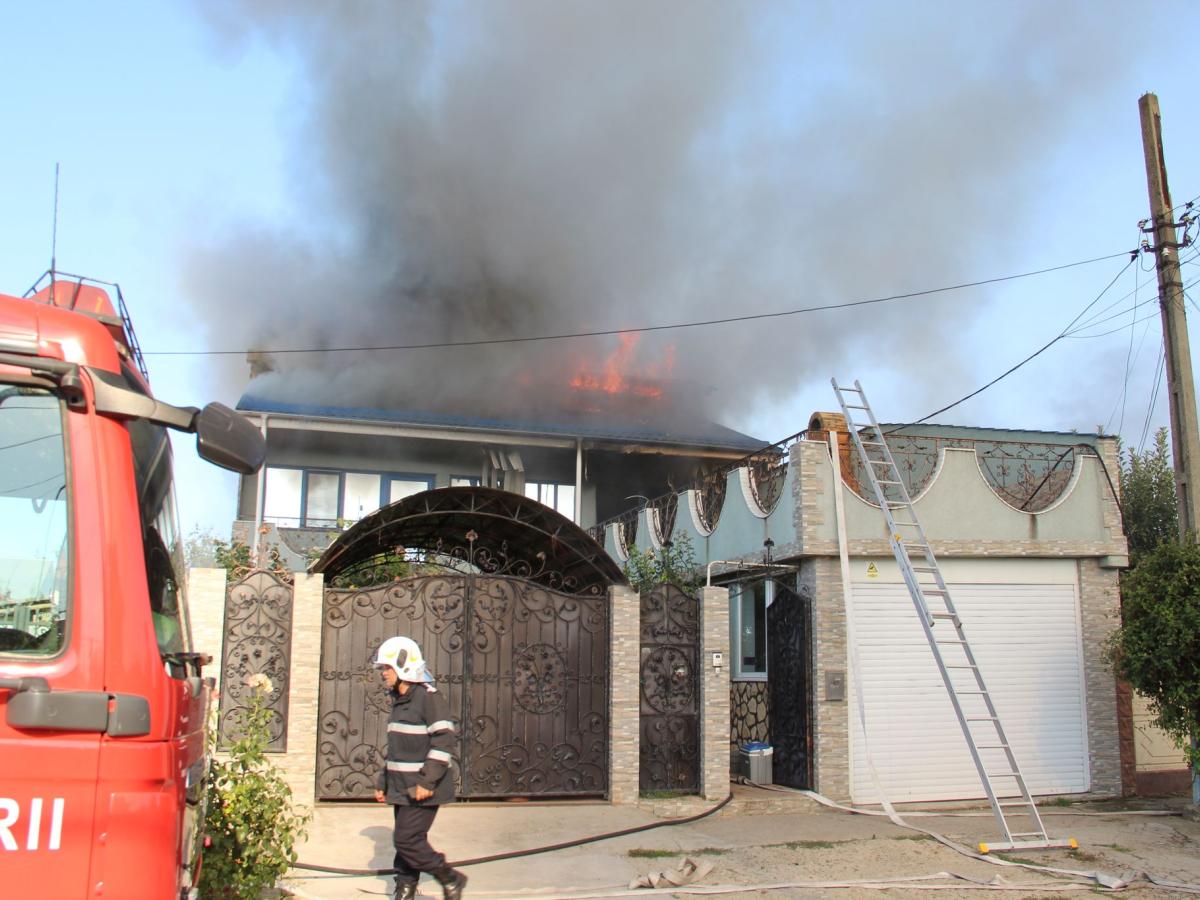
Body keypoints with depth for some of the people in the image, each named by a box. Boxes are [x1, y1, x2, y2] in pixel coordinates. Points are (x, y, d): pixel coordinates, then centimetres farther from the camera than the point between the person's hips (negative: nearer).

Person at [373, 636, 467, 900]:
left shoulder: (428, 696, -14)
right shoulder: (398, 700, 15)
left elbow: (444, 740, -20)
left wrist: (427, 781, -23)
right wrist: (382, 782, 21)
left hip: (422, 789, -9)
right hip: (402, 788, 9)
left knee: (407, 839, -10)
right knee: (405, 841, 11)